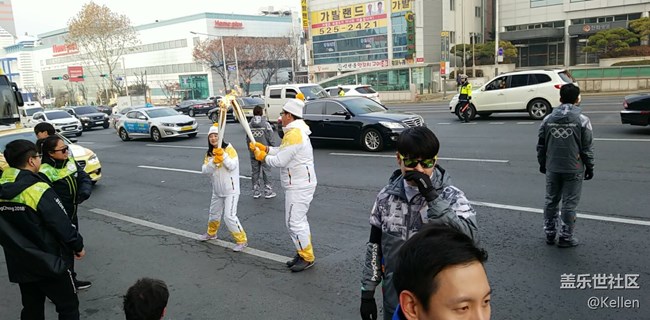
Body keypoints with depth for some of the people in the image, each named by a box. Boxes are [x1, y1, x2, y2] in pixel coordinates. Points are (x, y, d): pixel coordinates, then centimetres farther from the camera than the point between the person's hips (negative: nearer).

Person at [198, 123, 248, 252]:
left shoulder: (229, 148, -11)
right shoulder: (209, 153, 6)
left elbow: (232, 166, -22)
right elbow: (204, 170, -7)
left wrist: (223, 155, -32)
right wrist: (213, 162, -23)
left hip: (231, 189, -7)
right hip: (217, 190, 7)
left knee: (229, 216, -14)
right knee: (214, 213, 24)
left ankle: (242, 240, -2)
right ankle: (211, 233, 48)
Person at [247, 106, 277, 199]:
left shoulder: (249, 125, -3)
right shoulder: (266, 124, -12)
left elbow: (247, 139, 2)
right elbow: (271, 139, -9)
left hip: (253, 152, 3)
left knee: (255, 172, 12)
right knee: (266, 171, 5)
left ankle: (256, 191, 17)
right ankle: (268, 192, 9)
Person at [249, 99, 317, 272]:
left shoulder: (294, 134, -22)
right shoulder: (296, 131, 12)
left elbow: (280, 161, -22)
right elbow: (283, 152, 19)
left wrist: (263, 157, -6)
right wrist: (265, 148, 12)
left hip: (299, 186, -11)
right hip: (298, 184, 11)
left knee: (294, 222, -4)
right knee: (297, 220, 18)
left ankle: (307, 258, 7)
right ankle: (303, 253, 28)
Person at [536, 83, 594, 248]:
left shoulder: (548, 119, 0)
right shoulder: (582, 120, -10)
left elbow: (541, 145, 6)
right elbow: (587, 148, -6)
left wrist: (542, 164, 18)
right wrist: (589, 167, 6)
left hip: (552, 168, 3)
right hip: (573, 169, -3)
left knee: (551, 201, 14)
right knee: (569, 204, 5)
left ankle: (550, 234, 22)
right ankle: (565, 237, 12)